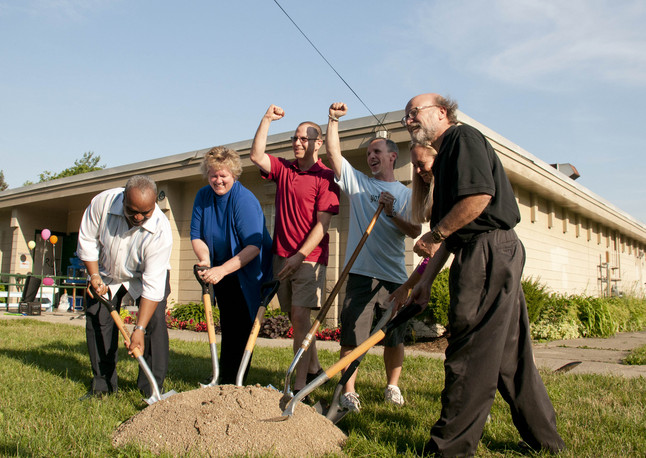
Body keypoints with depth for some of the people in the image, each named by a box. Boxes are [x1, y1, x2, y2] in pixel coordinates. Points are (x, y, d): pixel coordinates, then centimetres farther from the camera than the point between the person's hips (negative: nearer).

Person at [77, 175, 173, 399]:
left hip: (145, 275, -3)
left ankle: (152, 386, -6)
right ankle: (103, 383, 13)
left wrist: (139, 329, -37)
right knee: (96, 320, -1)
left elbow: (153, 284, -36)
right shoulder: (103, 202, -30)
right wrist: (94, 276, -16)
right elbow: (87, 240, -11)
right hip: (106, 272, 3)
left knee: (154, 321, -17)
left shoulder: (161, 230, -37)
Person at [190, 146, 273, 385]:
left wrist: (222, 270, -34)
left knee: (240, 328, -7)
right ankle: (223, 380, 25)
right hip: (221, 274, 6)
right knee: (227, 327, 14)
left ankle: (233, 383, 4)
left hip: (247, 273, -6)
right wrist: (205, 259, -19)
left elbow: (254, 246, -29)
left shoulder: (244, 200, -23)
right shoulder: (203, 196, -2)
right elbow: (196, 236, 1)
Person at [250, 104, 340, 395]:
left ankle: (300, 384, -7)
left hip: (309, 257, -6)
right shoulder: (284, 169, 12)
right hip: (282, 256, 6)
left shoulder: (325, 177, -7)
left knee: (300, 316, -13)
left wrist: (300, 256, -17)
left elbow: (322, 224, -12)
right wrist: (267, 120, 0)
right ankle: (314, 368, 28)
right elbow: (256, 156, 0)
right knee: (296, 317, 12)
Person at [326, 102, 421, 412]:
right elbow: (333, 153, 2)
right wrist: (333, 120, -7)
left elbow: (416, 232, -1)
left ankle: (392, 387, 28)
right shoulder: (357, 182, 12)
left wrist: (393, 213, -15)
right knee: (352, 335, -3)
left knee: (394, 337, 9)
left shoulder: (406, 194, 11)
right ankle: (348, 392, 8)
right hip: (361, 273, 0)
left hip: (395, 276, 1)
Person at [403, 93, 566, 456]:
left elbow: (481, 194, -22)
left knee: (469, 355, -6)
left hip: (489, 252, -10)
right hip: (499, 254, 10)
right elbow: (451, 233, 22)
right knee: (510, 352, 15)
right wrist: (427, 279, 17)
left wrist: (434, 234, -11)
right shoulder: (446, 157, 24)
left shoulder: (463, 137, -4)